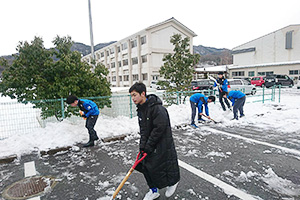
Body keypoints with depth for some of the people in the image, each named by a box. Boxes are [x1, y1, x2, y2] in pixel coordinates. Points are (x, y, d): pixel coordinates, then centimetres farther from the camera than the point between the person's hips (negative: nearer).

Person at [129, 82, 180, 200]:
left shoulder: (157, 108, -24)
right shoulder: (140, 109, 5)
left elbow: (160, 128, -25)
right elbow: (143, 129, 8)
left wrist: (149, 145, -20)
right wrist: (142, 144, -2)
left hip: (162, 144, -8)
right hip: (149, 144, 8)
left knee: (156, 167, 1)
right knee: (145, 166, 10)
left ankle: (173, 182, 33)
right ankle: (154, 191, 32)